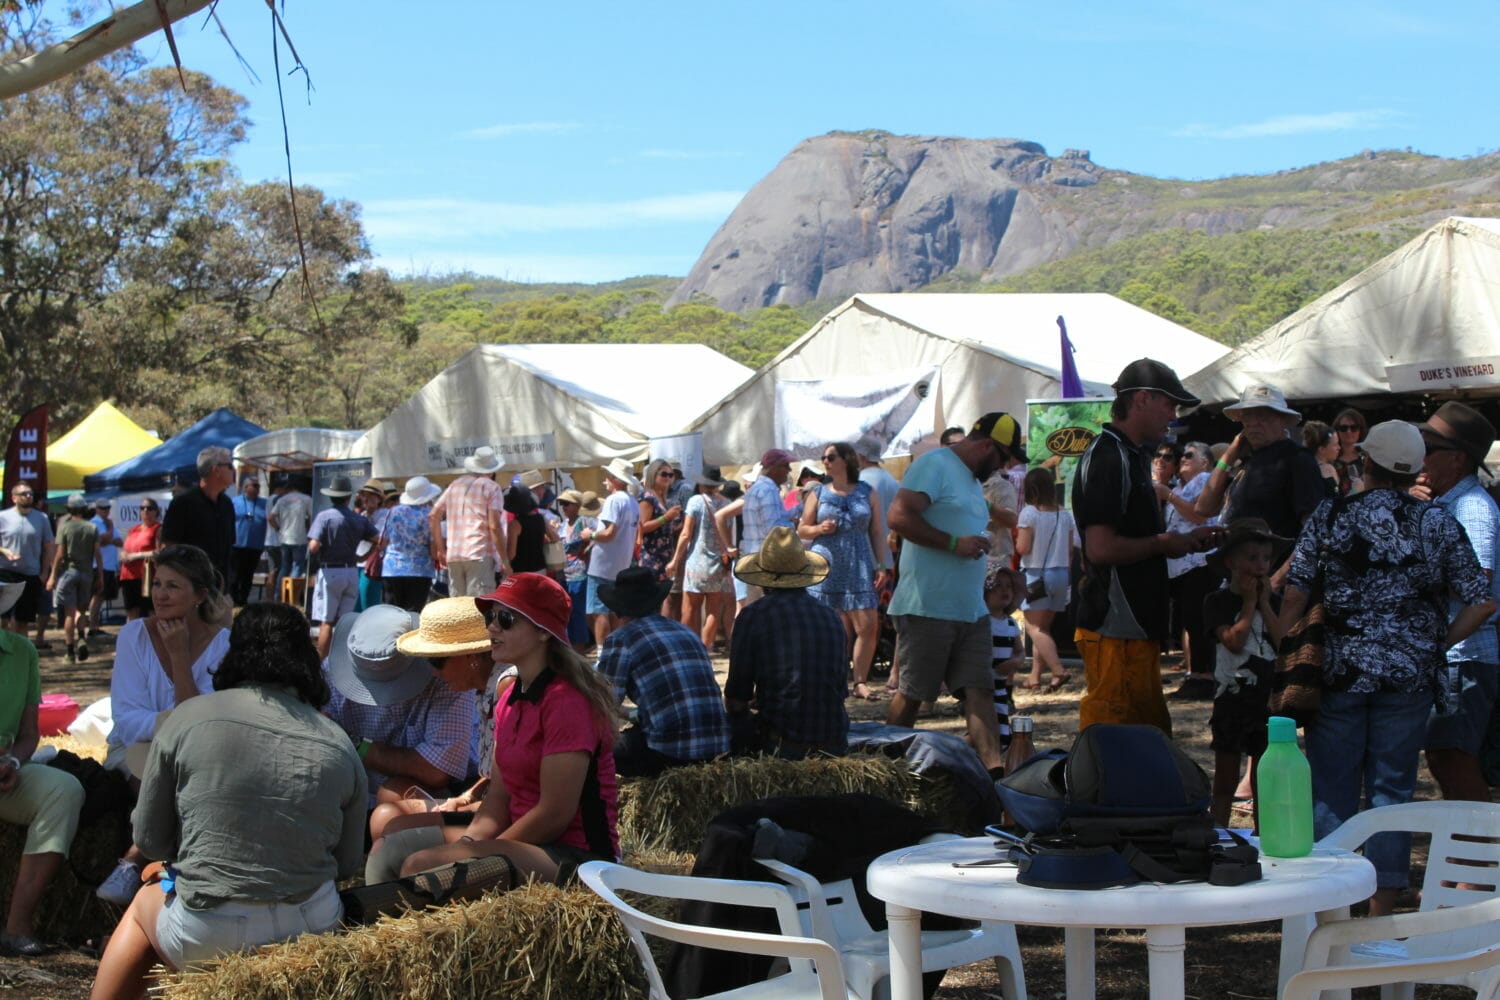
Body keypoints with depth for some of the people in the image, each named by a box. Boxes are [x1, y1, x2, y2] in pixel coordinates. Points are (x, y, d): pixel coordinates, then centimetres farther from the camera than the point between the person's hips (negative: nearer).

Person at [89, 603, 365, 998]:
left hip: (204, 938, -1)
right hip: (310, 928, 2)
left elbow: (150, 839, 1)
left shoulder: (188, 719, -6)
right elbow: (348, 864, 5)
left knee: (144, 903, 33)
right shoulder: (339, 746, -1)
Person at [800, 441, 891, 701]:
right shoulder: (818, 493, 10)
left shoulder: (868, 493, 10)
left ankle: (860, 682, 1)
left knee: (868, 627, -8)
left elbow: (878, 532, 9)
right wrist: (819, 529, -8)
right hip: (826, 566, 0)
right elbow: (802, 530, 13)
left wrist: (883, 566, 1)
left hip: (858, 568, 1)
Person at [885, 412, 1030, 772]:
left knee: (979, 690, -1)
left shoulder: (972, 479, 21)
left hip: (972, 610, 9)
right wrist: (955, 543, -22)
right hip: (927, 608, -9)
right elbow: (899, 516, -21)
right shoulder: (934, 465, -10)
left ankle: (994, 768, -6)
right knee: (912, 693, 0)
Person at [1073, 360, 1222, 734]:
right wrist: (1164, 543, -11)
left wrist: (1185, 540, 14)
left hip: (1135, 628, 11)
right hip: (1115, 630, -11)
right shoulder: (1108, 458, -15)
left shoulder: (1131, 457, 19)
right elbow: (1101, 548, -24)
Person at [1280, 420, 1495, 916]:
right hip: (1409, 673, 0)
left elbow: (1294, 595, -7)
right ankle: (1381, 910, 12)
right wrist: (1437, 643, 7)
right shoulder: (1437, 523, -2)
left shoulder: (1329, 517, -3)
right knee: (1392, 790, 8)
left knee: (1331, 789, 8)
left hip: (1340, 670, 0)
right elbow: (1481, 602, -4)